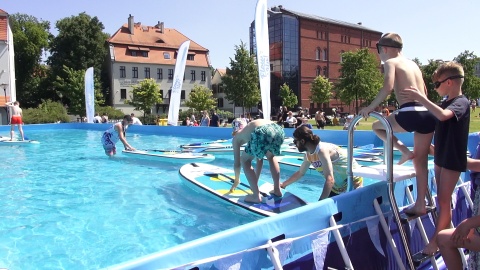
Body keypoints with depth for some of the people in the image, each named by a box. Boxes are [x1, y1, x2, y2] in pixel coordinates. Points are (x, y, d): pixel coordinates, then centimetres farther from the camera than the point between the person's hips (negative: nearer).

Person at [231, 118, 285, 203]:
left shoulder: (236, 137, 29)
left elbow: (237, 162, 31)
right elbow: (259, 159, 47)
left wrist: (236, 180, 49)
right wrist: (256, 180, 55)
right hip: (278, 129, 6)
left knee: (244, 160, 20)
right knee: (271, 156, 36)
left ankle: (256, 195, 17)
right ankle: (277, 189, 35)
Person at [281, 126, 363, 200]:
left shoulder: (322, 150, -28)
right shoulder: (308, 155, -2)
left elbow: (330, 180, -37)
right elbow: (300, 173, 17)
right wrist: (283, 185, 22)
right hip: (337, 186, 8)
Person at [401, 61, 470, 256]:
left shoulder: (461, 102, -17)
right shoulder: (446, 103, 10)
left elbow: (442, 115, -38)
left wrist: (421, 98, -36)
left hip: (452, 159, -9)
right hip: (441, 157, 9)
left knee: (444, 201, -2)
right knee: (442, 200, 15)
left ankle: (436, 241, 6)